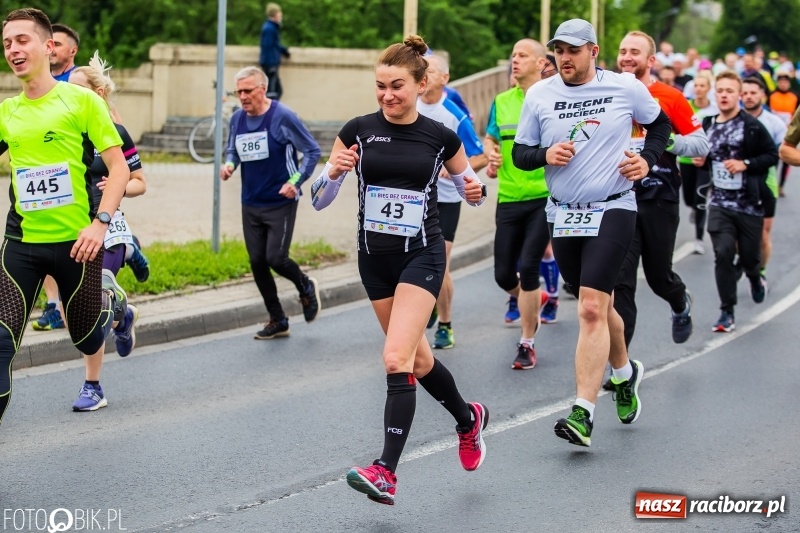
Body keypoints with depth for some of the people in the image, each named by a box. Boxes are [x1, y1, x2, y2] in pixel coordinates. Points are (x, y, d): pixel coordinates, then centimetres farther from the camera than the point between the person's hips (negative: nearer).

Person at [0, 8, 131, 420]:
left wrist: (100, 222, -17)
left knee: (85, 336, 15)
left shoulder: (81, 100, -4)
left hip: (76, 240, -2)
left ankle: (111, 302, 48)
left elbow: (119, 166, -6)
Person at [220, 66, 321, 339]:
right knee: (257, 262, 5)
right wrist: (229, 164, -4)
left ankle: (306, 288, 21)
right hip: (250, 204, 6)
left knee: (275, 258, -13)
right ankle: (277, 321, 19)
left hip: (280, 203, -6)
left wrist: (296, 181, -17)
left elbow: (312, 151, -7)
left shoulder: (283, 117, -13)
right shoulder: (237, 119, 3)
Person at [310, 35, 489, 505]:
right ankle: (469, 419, 44)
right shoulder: (358, 131, -3)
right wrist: (335, 171, -23)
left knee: (397, 358, -18)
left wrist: (477, 190, -12)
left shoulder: (441, 136, -5)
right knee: (418, 360, 16)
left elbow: (470, 187, 12)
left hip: (422, 255, -4)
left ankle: (387, 472, -18)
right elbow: (320, 199, -2)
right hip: (375, 257, 4)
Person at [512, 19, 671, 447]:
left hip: (613, 209, -4)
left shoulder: (625, 87, -3)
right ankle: (624, 372, 46)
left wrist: (647, 159, -2)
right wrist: (545, 155, -14)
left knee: (591, 309, -17)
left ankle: (583, 414, -19)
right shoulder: (539, 95, 2)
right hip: (564, 215, 4)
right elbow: (519, 153, 7)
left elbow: (660, 123, 14)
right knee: (597, 306, 17)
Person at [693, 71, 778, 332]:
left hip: (749, 203, -3)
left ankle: (755, 278, 45)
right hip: (719, 203, 3)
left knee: (749, 255, 6)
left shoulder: (752, 126, -9)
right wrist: (702, 161, 1)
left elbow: (772, 154, -10)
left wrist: (745, 164, -20)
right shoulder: (708, 125, 6)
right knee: (723, 253, -10)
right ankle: (727, 313, -3)